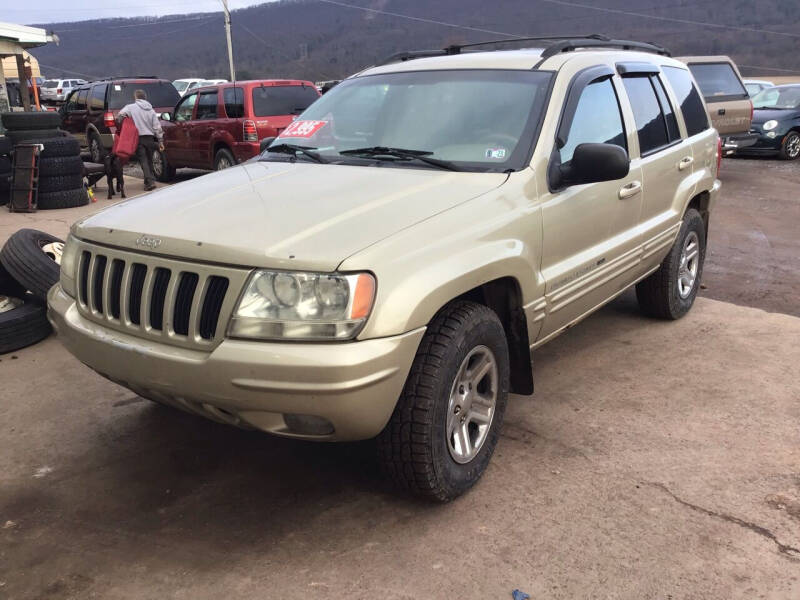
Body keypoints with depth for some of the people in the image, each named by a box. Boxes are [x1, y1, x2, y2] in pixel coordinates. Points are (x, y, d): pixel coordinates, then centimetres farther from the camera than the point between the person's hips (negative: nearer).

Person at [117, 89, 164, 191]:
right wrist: (160, 141, 6)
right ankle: (148, 181, 22)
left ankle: (150, 181, -18)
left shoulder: (131, 107, -2)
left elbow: (120, 115, -15)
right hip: (150, 138, 4)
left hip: (139, 138, -4)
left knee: (143, 161, -5)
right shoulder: (151, 110, 9)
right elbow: (157, 127, 4)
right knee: (149, 160, 15)